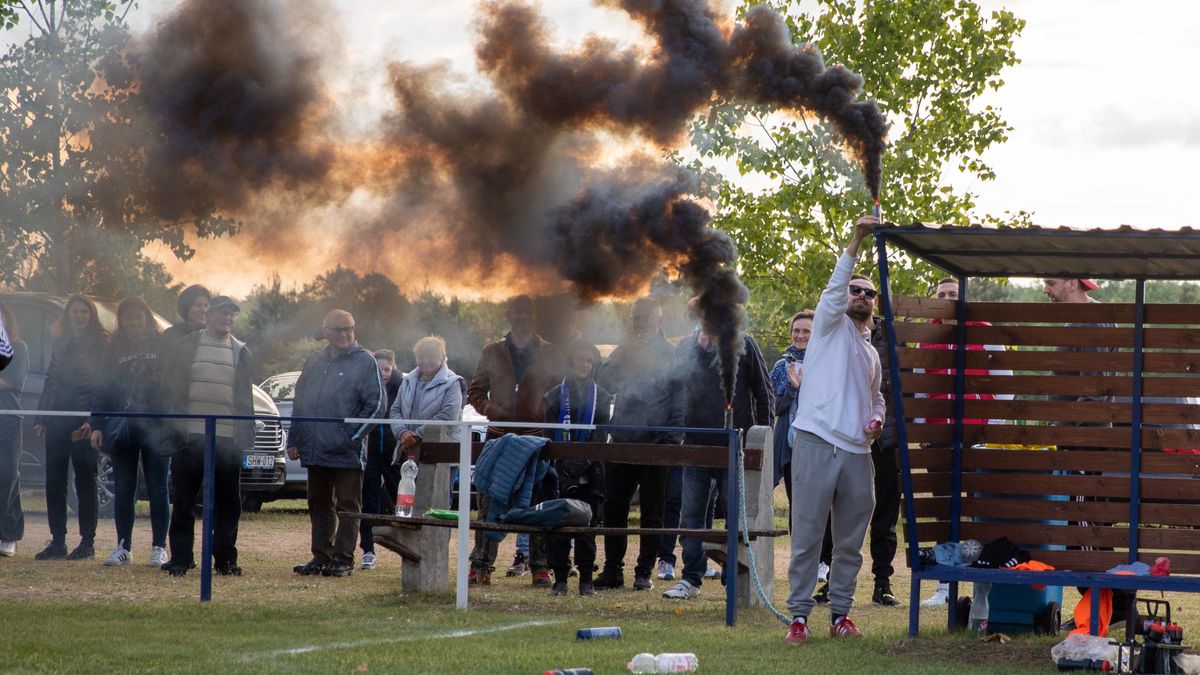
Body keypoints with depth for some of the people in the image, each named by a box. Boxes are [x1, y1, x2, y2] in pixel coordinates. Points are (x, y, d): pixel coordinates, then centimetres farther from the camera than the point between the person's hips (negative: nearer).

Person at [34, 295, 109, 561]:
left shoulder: (101, 344, -2)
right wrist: (40, 417, 11)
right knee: (54, 481, 5)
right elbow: (50, 382, 17)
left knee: (85, 481, -1)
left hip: (85, 421, -5)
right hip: (58, 421, 5)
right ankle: (57, 541, 10)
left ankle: (87, 543, 5)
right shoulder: (61, 343, 14)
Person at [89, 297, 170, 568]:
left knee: (158, 489, 0)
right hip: (122, 427, 3)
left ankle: (159, 548, 4)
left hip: (156, 426, -3)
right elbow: (103, 389, 10)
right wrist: (97, 425, 2)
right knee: (123, 490, 4)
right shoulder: (115, 349, 11)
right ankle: (123, 547, 9)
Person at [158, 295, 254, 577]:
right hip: (189, 437, -2)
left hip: (228, 438, 2)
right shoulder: (184, 347, 6)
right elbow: (168, 388, 7)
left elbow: (245, 398, 13)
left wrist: (245, 437, 5)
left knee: (228, 504, 3)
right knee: (183, 501, 1)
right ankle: (180, 558, 7)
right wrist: (171, 423, -4)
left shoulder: (241, 353, 13)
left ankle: (225, 559, 11)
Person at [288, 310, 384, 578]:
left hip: (346, 452, -6)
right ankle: (321, 556, 17)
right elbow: (300, 402, 19)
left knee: (347, 506, 0)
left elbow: (376, 403, -8)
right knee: (319, 505, 11)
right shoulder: (315, 362, 14)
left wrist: (352, 435, -12)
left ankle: (344, 559, 2)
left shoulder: (364, 361, -4)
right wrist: (294, 439, 12)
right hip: (315, 450, 6)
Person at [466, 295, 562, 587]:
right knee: (490, 501, -1)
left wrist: (548, 416, -7)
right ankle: (481, 565, 2)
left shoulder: (550, 354, 8)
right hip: (499, 435, 1)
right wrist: (488, 409, -5)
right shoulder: (492, 352, 11)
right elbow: (475, 391, 15)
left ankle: (540, 566, 6)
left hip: (537, 436, -1)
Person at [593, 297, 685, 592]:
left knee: (652, 514, 4)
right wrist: (622, 355, -12)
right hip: (622, 443, 4)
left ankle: (644, 572, 10)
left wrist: (672, 440, -13)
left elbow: (680, 401, -4)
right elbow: (604, 382, 1)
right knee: (613, 511, 4)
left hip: (656, 445, -4)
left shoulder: (671, 356, -1)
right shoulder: (625, 353, 13)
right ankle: (612, 570, 11)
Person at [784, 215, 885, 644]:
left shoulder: (872, 352, 25)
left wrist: (877, 419, 11)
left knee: (851, 540, 7)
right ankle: (799, 615, -3)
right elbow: (834, 287, -9)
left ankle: (841, 613, 16)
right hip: (818, 443, -6)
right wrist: (857, 240, -20)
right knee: (807, 534, -6)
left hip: (857, 450, 6)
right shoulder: (831, 324, 8)